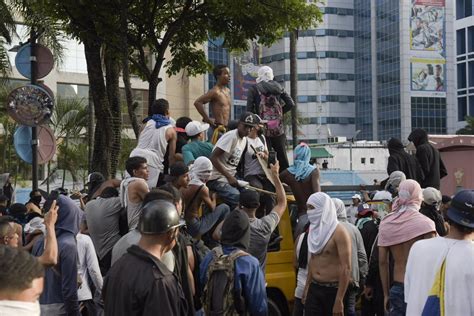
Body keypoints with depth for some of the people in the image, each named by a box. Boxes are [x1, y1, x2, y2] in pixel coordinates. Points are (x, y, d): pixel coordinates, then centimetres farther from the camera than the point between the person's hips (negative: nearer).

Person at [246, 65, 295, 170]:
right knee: (282, 157, 12)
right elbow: (291, 103, 5)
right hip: (279, 129, 3)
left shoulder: (253, 89, -1)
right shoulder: (278, 87, 9)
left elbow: (249, 109, -9)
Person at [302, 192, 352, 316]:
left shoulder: (339, 232, -14)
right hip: (314, 289, 6)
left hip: (334, 290, -6)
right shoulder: (314, 229, 8)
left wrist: (339, 300, -23)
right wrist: (307, 286, 19)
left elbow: (346, 268, -19)